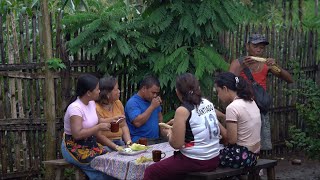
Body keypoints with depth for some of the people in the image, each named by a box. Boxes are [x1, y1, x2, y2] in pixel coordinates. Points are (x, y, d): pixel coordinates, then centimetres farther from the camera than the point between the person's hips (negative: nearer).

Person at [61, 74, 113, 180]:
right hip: (74, 148, -8)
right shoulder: (75, 108, -22)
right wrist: (99, 127, -22)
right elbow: (77, 134, -28)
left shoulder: (91, 103, 4)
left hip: (90, 145, 8)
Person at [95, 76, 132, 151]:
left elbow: (124, 126, 13)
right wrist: (115, 147, -21)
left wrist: (129, 142, -3)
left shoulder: (118, 103, 11)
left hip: (120, 141, 6)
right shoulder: (96, 108, -11)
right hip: (105, 145, -6)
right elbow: (98, 135, -14)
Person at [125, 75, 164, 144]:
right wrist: (152, 107, -15)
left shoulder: (152, 99, 17)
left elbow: (160, 117, 30)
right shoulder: (132, 102, -8)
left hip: (157, 139, 7)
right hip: (140, 141, -7)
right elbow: (137, 122, -22)